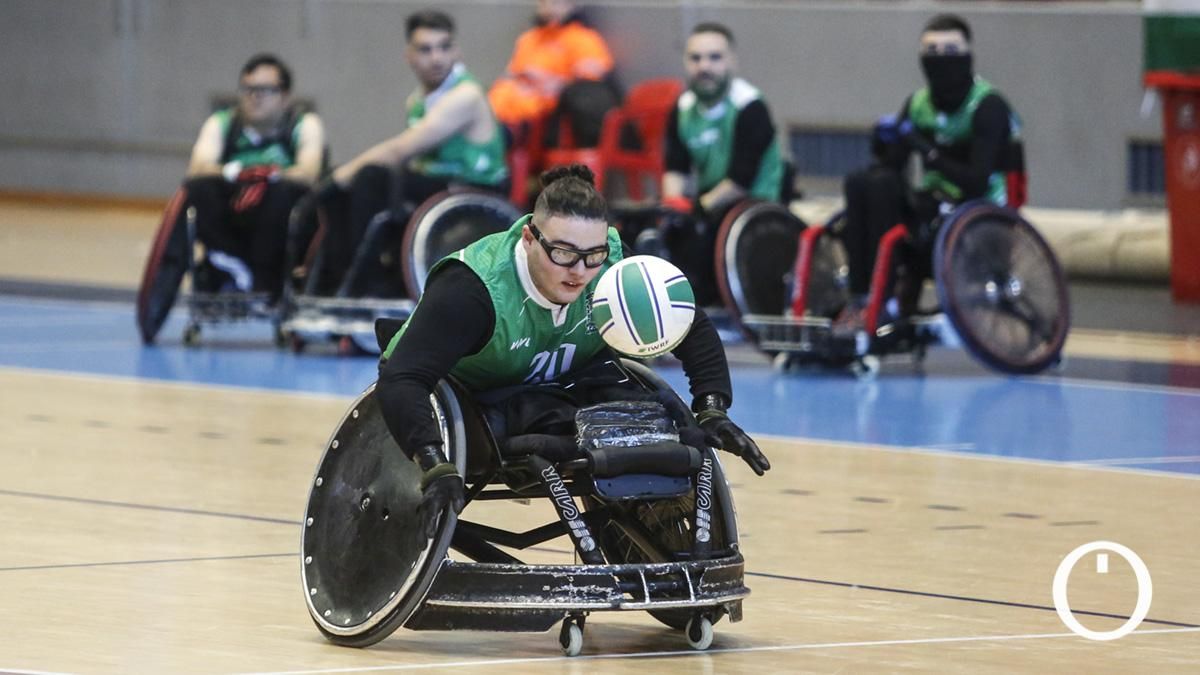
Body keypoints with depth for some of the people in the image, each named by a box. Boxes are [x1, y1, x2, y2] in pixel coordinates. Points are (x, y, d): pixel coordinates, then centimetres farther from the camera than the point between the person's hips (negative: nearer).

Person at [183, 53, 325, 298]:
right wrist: (229, 173, -38)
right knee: (199, 186, -25)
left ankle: (263, 282, -29)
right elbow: (197, 169, -17)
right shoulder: (221, 124, 2)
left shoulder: (305, 124, -2)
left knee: (285, 190, -32)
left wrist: (272, 176, -40)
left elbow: (307, 173, -21)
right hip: (228, 227, 1)